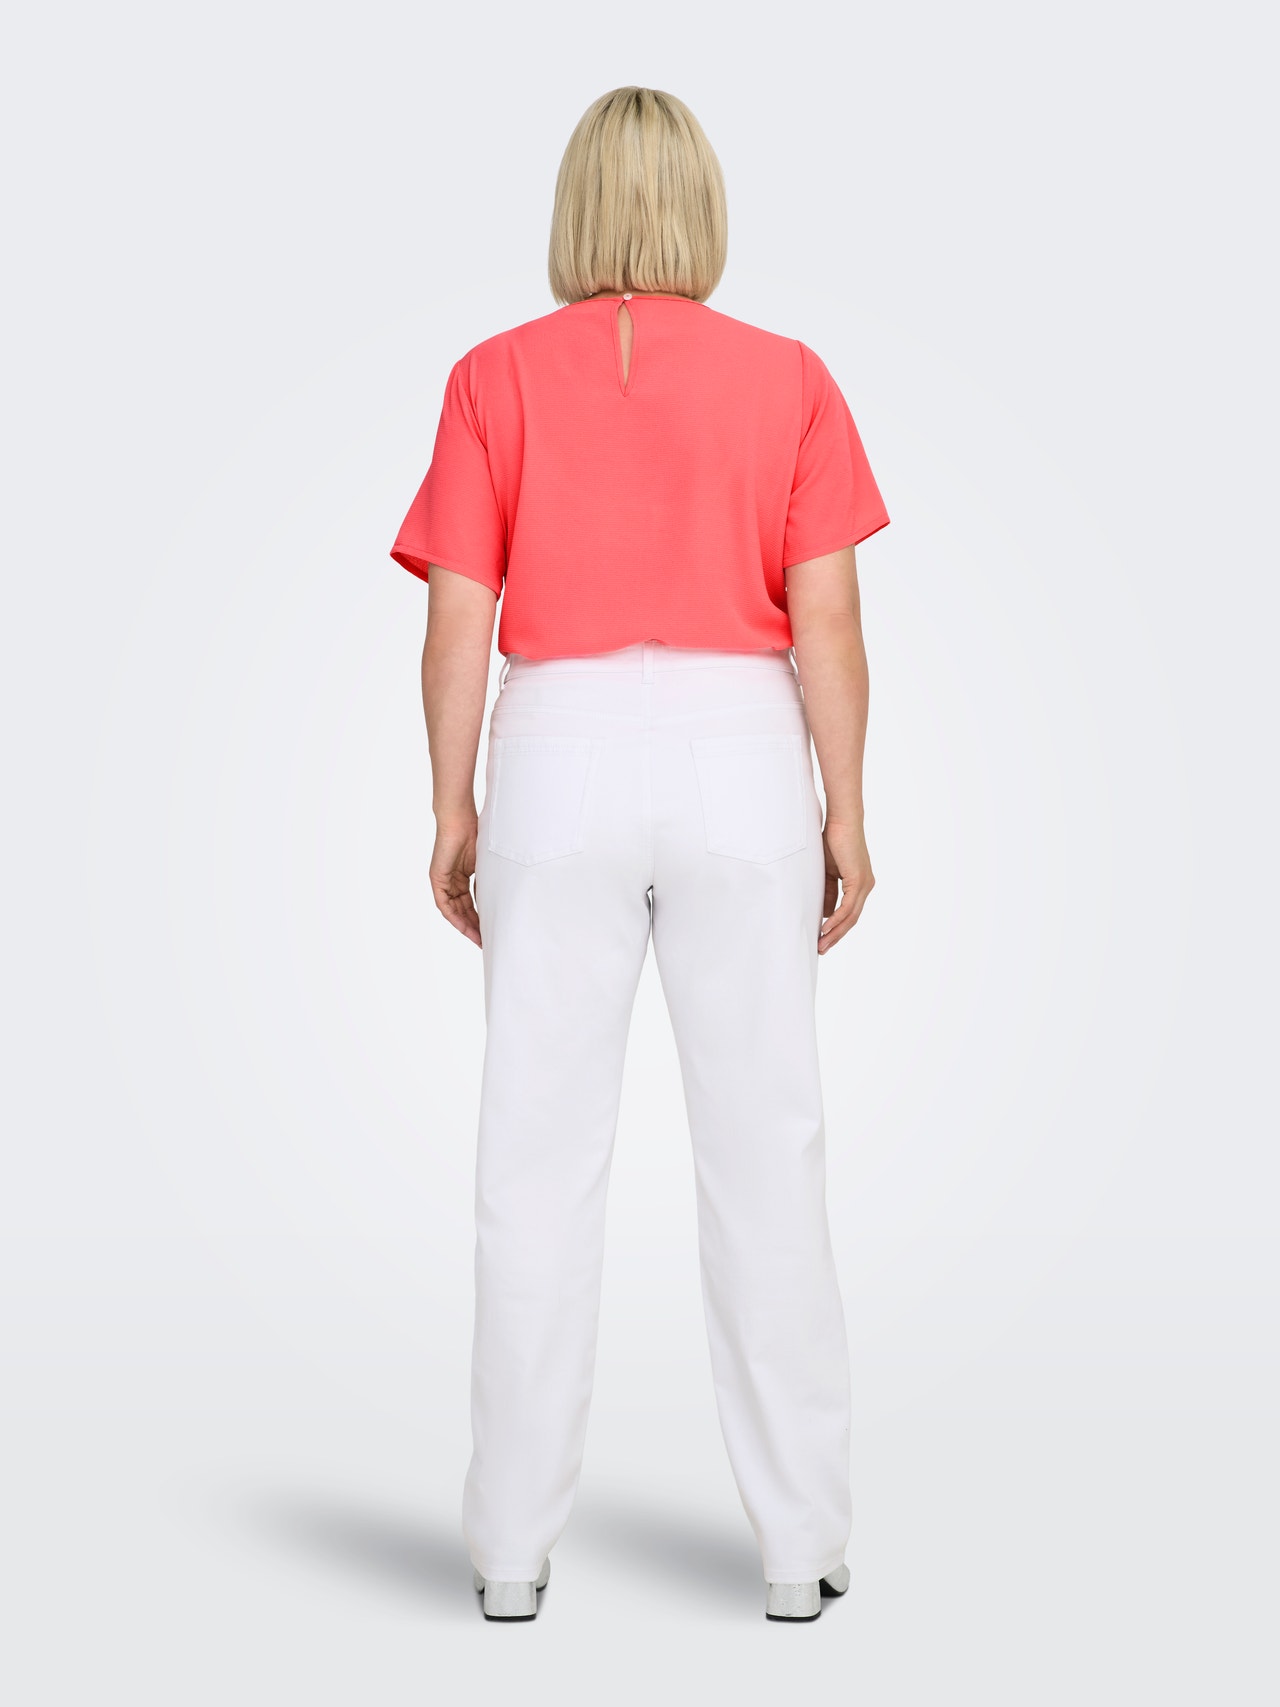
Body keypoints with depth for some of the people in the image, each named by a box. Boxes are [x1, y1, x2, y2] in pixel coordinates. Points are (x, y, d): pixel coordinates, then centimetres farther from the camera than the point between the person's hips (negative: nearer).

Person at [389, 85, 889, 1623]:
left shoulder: (497, 379, 3)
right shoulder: (788, 378, 3)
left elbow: (459, 619, -1)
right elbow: (826, 621, -3)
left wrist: (454, 810, 6)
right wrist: (845, 811, 3)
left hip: (561, 753, 0)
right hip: (739, 751, 0)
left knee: (540, 1151, 5)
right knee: (763, 1145, 5)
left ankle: (513, 1544, 12)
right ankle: (797, 1541, 11)